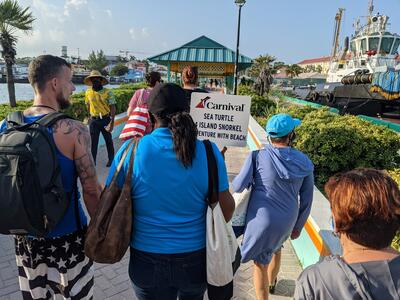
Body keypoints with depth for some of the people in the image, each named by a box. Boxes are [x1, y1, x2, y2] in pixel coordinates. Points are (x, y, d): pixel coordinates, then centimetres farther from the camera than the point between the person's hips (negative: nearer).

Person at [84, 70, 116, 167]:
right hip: (93, 120, 3)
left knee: (108, 141, 13)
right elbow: (88, 106, 13)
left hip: (105, 119, -2)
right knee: (93, 142, 6)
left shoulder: (108, 92, -12)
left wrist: (112, 122, -20)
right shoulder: (88, 92, 0)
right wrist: (91, 117, 16)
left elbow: (112, 108, -13)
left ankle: (111, 159, 30)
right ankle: (92, 161, 16)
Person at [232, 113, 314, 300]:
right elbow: (307, 200, 0)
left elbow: (238, 186, -16)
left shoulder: (257, 157, -17)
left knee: (260, 263, 13)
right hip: (287, 221, 5)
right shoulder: (304, 162, -7)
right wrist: (298, 226, 14)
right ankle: (272, 283, 60)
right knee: (275, 248, 33)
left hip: (262, 220, -5)